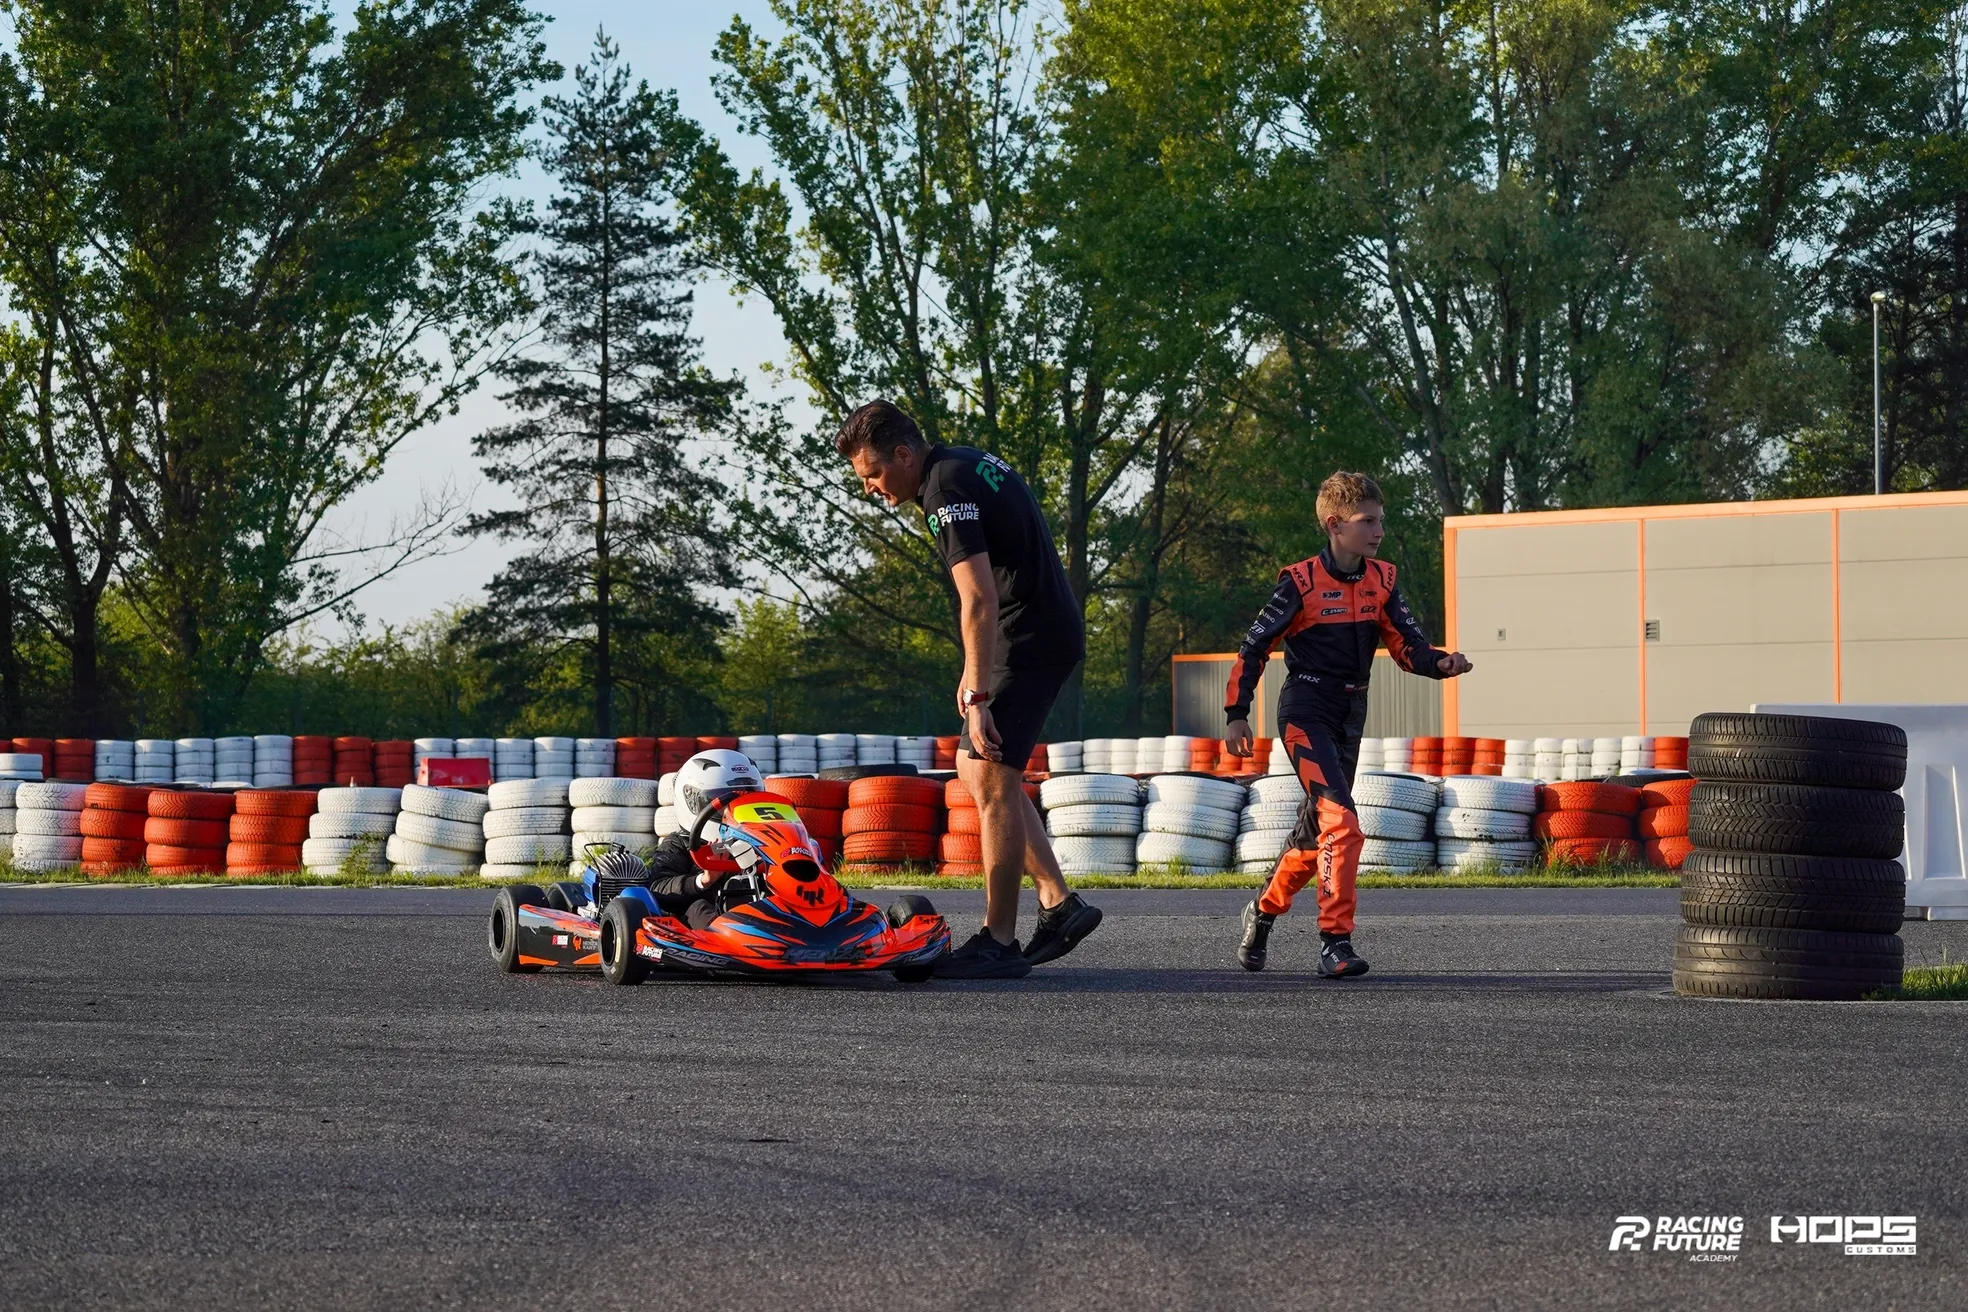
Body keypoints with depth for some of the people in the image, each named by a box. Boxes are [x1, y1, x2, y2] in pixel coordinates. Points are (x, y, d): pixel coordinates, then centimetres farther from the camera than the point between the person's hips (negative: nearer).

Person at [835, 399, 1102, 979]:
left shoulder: (947, 489, -17)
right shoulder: (967, 464, 13)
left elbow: (978, 599, -25)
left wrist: (977, 696, -26)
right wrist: (975, 672, 21)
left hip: (1027, 642, -10)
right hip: (1049, 632, 10)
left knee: (992, 779, -9)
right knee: (975, 768, 14)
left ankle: (999, 942, -7)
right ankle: (1059, 902, 10)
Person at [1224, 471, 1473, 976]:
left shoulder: (1381, 581, 4)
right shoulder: (1301, 583, -12)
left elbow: (1407, 646, 0)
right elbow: (1253, 647, -6)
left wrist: (1441, 663, -21)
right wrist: (1237, 715, -7)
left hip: (1350, 716, 7)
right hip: (1306, 712, -7)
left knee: (1317, 831, 16)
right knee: (1342, 823, -20)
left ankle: (1264, 911, 38)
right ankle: (1335, 943, -18)